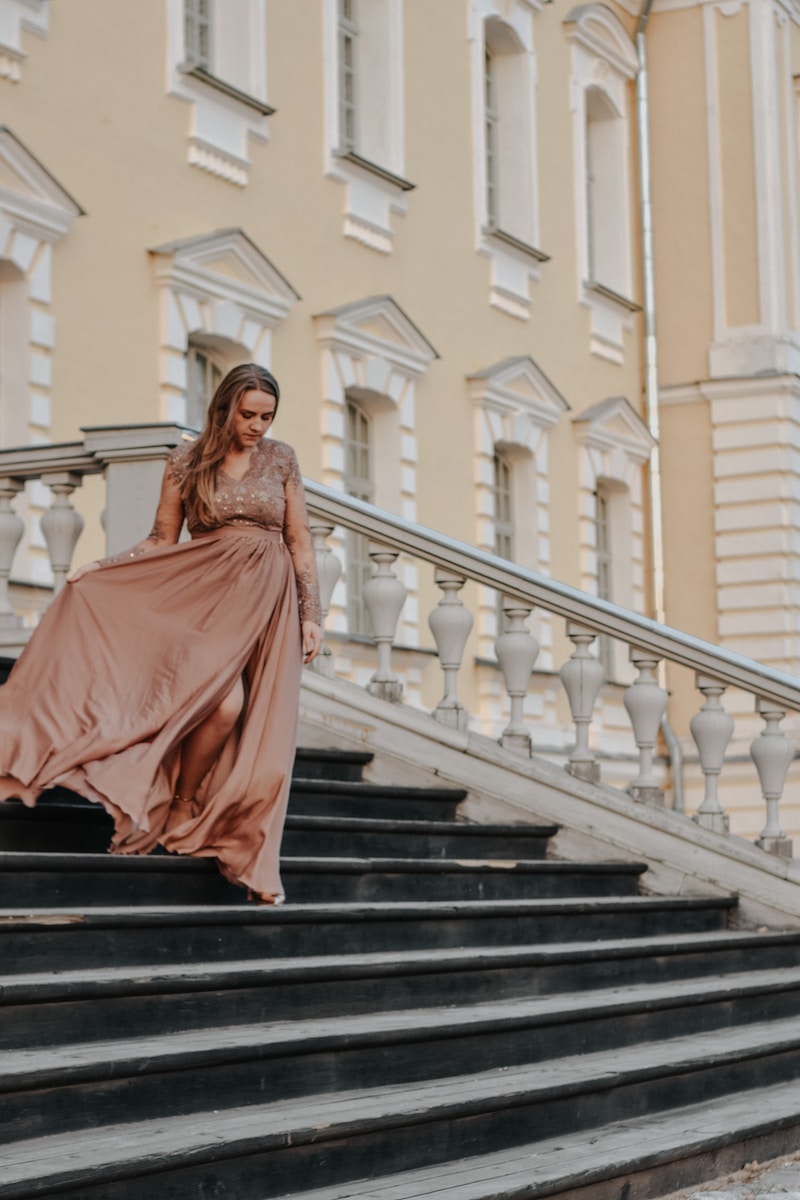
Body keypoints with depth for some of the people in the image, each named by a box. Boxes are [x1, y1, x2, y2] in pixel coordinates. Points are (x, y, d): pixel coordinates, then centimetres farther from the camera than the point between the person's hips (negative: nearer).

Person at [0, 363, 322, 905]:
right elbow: (162, 541, 5)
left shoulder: (281, 458, 7)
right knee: (224, 704, -25)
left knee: (264, 730, -6)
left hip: (269, 603, 2)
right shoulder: (186, 462, 3)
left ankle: (251, 855, 6)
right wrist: (98, 569, -6)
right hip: (210, 595, -2)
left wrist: (311, 615, 1)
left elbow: (300, 542, 6)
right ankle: (180, 807, 1)